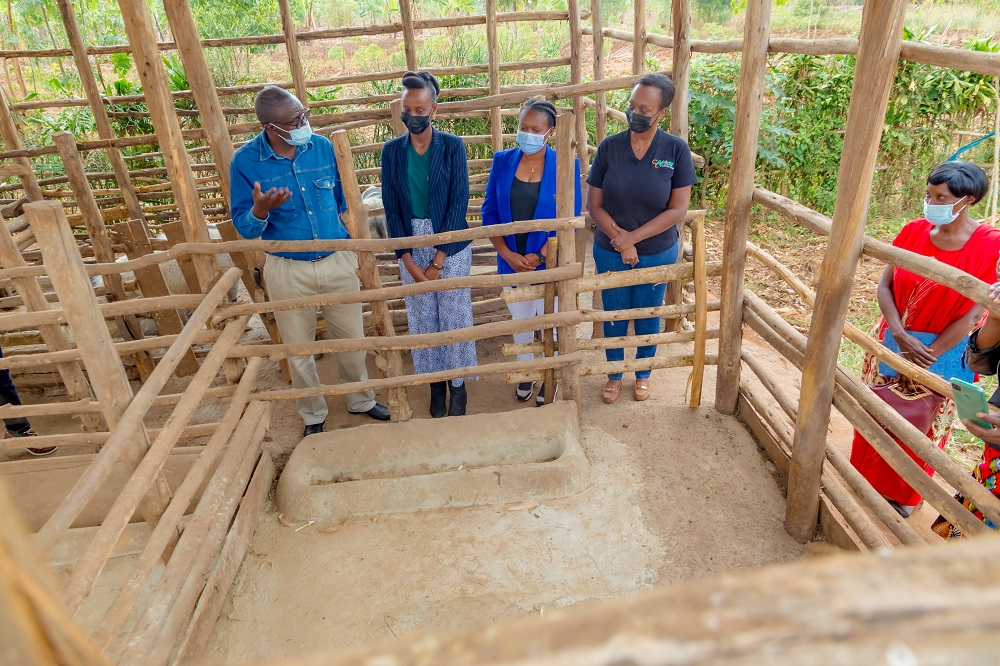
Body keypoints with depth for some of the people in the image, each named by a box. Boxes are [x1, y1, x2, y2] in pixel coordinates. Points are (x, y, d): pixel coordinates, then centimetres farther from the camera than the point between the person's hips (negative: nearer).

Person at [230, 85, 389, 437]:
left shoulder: (323, 147, -4)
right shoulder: (245, 162, -12)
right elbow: (244, 228, -8)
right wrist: (260, 210, -31)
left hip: (338, 261, 2)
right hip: (287, 270, -2)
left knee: (351, 339, 14)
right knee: (299, 352, 12)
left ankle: (361, 400, 38)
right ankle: (313, 415, 35)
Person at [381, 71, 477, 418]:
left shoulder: (453, 146, -7)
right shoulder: (392, 150, 0)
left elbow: (459, 204, -10)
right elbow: (391, 208, -1)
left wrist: (438, 260, -13)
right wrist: (408, 260, -8)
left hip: (451, 245, -2)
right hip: (411, 245, 2)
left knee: (455, 315, 6)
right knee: (422, 318, 11)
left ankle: (458, 384, 26)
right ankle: (436, 382, 31)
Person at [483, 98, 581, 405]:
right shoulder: (503, 161, -4)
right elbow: (489, 212, -1)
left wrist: (539, 257, -16)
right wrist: (507, 254, -11)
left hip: (549, 262, -2)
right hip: (510, 262, 3)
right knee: (519, 319, 18)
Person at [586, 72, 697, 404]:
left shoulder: (676, 149, -11)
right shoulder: (609, 147, -9)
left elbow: (678, 209, -13)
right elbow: (594, 204, -7)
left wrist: (633, 238, -19)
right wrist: (619, 237, -21)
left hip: (658, 254, 0)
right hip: (609, 253, 1)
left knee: (648, 319, 17)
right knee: (614, 318, 15)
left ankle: (643, 373, 42)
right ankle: (614, 375, 39)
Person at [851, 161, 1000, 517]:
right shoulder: (913, 230, -6)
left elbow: (971, 314, -16)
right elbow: (885, 284, -7)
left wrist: (928, 355, -17)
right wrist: (900, 335, -19)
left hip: (941, 351, -3)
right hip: (893, 338, 3)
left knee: (920, 427, 13)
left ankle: (902, 495, 36)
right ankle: (866, 478, 39)